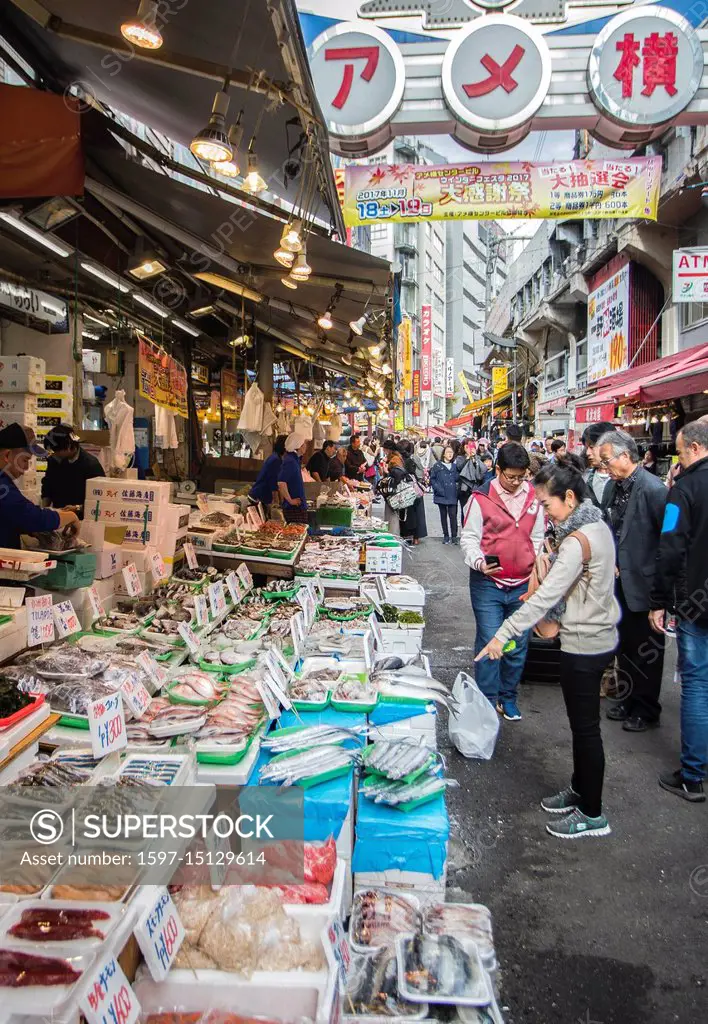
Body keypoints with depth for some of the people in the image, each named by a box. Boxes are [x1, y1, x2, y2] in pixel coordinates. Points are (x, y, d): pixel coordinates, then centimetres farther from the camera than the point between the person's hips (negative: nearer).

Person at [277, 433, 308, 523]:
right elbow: (281, 483, -28)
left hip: (298, 507, 10)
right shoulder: (290, 461, -18)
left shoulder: (295, 459, 13)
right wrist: (290, 500, -20)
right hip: (295, 508, -10)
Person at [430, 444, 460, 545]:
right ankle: (446, 536, 16)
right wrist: (438, 489, -11)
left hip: (452, 495, 1)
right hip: (441, 495, -1)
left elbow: (457, 479, 10)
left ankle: (454, 536, 1)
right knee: (443, 516, 7)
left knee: (453, 515, -6)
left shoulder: (454, 466, 11)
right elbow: (432, 479, -1)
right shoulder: (437, 466, 1)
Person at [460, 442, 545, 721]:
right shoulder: (481, 498, -7)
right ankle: (487, 701, 13)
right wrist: (478, 562, -21)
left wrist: (538, 563, 8)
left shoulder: (534, 496, 6)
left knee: (519, 645, 12)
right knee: (489, 644, -2)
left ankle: (508, 697, 28)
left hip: (523, 583, 4)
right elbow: (468, 537, -4)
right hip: (488, 583, -4)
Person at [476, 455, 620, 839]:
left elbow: (545, 595, -27)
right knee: (582, 723, 21)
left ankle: (592, 814, 19)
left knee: (585, 728, 4)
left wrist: (503, 634, -23)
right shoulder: (596, 526, 5)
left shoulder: (578, 541, -25)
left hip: (584, 645, -10)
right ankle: (580, 790, 38)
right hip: (596, 635, 10)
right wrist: (558, 619, 10)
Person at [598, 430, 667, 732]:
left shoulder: (652, 489, -20)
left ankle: (646, 711, 23)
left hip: (645, 585, -8)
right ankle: (630, 699, 35)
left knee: (646, 650, 7)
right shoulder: (616, 487, 5)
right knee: (626, 645, 19)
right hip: (622, 581, 8)